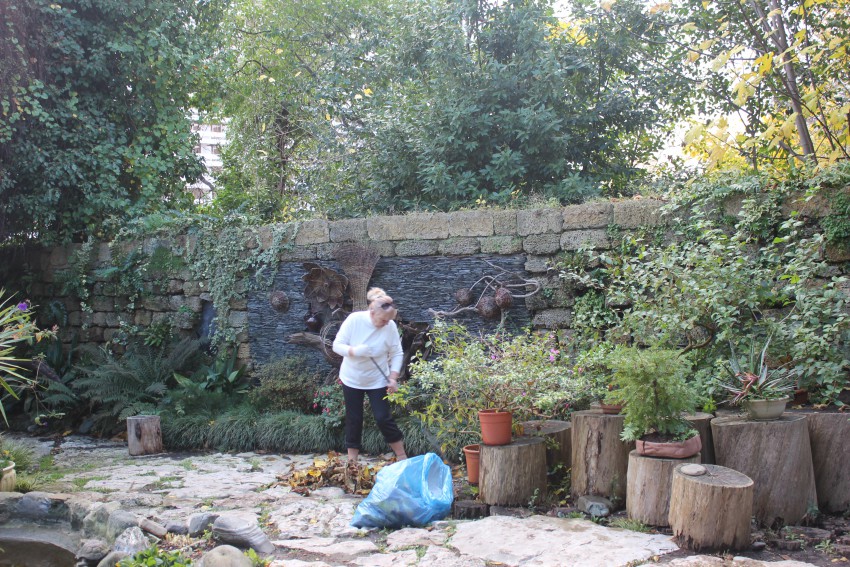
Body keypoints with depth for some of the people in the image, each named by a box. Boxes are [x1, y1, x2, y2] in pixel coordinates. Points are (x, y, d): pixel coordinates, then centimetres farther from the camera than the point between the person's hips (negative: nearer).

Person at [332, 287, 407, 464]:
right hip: (352, 379, 1)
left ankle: (402, 455, 14)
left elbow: (397, 354, -7)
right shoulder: (354, 319, -19)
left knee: (383, 418, -3)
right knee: (354, 419, 9)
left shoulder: (390, 326, -17)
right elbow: (337, 345, -14)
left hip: (378, 381, -1)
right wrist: (354, 351, -33)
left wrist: (393, 378, -17)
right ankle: (352, 459, 23)